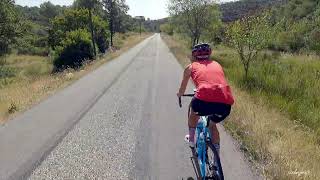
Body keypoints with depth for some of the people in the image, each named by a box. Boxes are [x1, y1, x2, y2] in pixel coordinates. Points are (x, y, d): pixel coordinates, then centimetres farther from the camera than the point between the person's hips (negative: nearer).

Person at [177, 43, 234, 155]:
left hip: (204, 99, -3)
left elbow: (182, 90, 33)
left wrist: (179, 94, 56)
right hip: (225, 103, 3)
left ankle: (191, 139, 46)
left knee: (194, 112, 35)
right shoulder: (217, 65, 29)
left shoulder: (191, 67, 22)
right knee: (212, 124, 33)